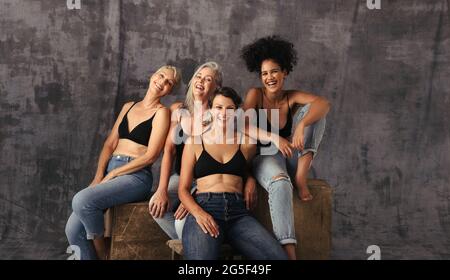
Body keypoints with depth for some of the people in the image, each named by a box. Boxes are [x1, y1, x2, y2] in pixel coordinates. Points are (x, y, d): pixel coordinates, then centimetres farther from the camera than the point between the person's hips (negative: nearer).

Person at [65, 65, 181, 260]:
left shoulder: (162, 112, -1)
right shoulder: (128, 107, 18)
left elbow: (150, 156, -10)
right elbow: (110, 144, 14)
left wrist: (112, 174, -11)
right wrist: (99, 176, -1)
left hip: (136, 176, -6)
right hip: (109, 170, 6)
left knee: (82, 200, -28)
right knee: (73, 230, -11)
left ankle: (100, 253, -5)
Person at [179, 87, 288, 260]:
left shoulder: (247, 143, 14)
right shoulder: (195, 142, 11)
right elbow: (183, 189, 6)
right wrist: (198, 213, -10)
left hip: (238, 212, 2)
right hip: (204, 208, -2)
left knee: (278, 256, -21)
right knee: (201, 256, -34)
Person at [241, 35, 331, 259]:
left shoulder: (291, 97, 2)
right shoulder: (255, 95, -3)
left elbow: (324, 104, -18)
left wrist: (301, 125, -39)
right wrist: (274, 138, -34)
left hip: (290, 158, 4)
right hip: (265, 157, -3)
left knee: (311, 110, -14)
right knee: (281, 184, -40)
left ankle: (301, 177, -22)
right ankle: (288, 253, -46)